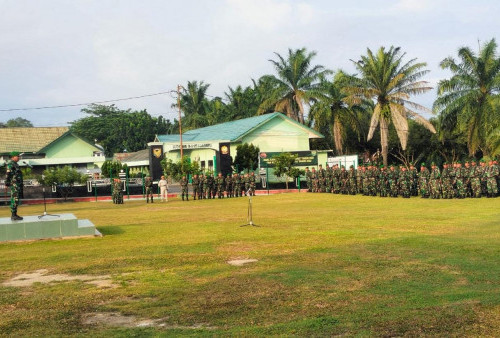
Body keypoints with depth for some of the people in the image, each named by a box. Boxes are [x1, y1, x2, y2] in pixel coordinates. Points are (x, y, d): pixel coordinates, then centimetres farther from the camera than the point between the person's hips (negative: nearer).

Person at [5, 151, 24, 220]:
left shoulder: (15, 164, 21)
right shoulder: (10, 164, -10)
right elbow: (8, 174, -17)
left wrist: (21, 184, 27)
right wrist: (7, 183, -22)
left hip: (18, 184, 10)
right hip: (14, 184, -10)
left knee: (15, 199, 11)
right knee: (15, 199, -11)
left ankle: (15, 215, 15)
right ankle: (13, 215, -10)